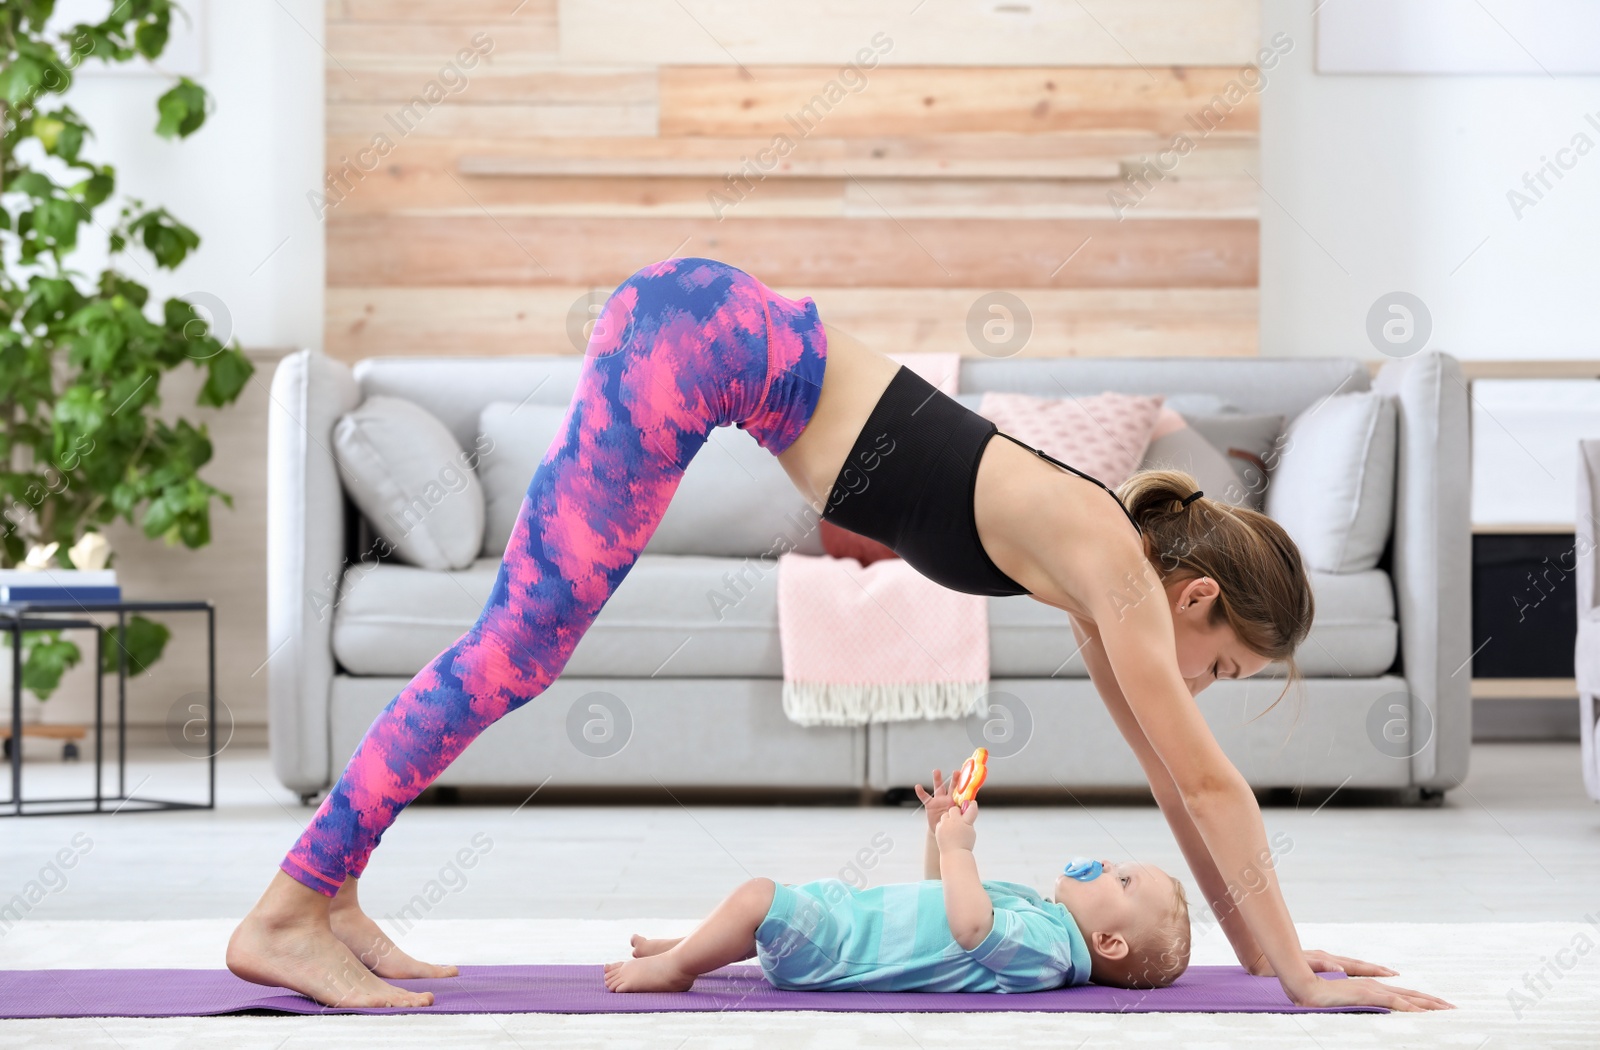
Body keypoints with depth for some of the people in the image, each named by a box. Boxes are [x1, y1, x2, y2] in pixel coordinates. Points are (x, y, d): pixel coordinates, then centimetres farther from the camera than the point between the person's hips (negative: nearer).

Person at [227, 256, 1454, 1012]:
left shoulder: (1104, 562, 13)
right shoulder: (1111, 561, -10)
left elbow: (1174, 778, 20)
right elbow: (1209, 780, -9)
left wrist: (1264, 949, 23)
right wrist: (1300, 978, -5)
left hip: (703, 334, 9)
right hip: (698, 335, -9)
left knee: (522, 635, 9)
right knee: (524, 640, -11)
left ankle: (332, 891, 11)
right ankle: (287, 915, -11)